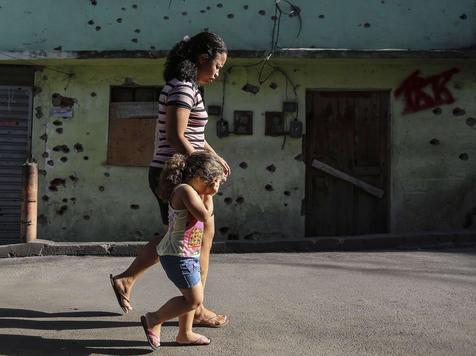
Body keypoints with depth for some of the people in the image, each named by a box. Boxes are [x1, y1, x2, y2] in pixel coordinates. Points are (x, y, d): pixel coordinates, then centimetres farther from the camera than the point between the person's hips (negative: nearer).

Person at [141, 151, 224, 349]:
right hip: (178, 255, -11)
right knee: (194, 300, -6)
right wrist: (208, 195, -11)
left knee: (194, 296, 19)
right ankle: (153, 320, 5)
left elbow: (207, 215, 19)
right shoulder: (185, 190, -18)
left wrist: (208, 194, 7)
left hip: (188, 254, 11)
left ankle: (185, 334, 32)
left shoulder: (192, 192, 13)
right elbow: (205, 215, -25)